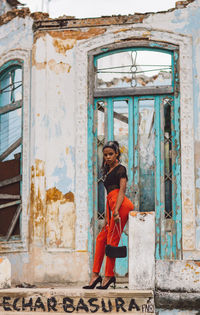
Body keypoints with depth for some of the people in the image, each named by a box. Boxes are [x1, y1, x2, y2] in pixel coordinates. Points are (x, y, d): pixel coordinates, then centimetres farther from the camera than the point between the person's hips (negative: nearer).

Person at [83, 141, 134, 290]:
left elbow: (122, 191, -11)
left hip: (121, 205, -9)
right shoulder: (108, 171, 26)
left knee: (112, 240, -8)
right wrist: (108, 217, 22)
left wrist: (116, 210, -23)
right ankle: (95, 275, 6)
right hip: (112, 206, 9)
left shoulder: (120, 169, 1)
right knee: (101, 238, 5)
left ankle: (109, 275, -4)